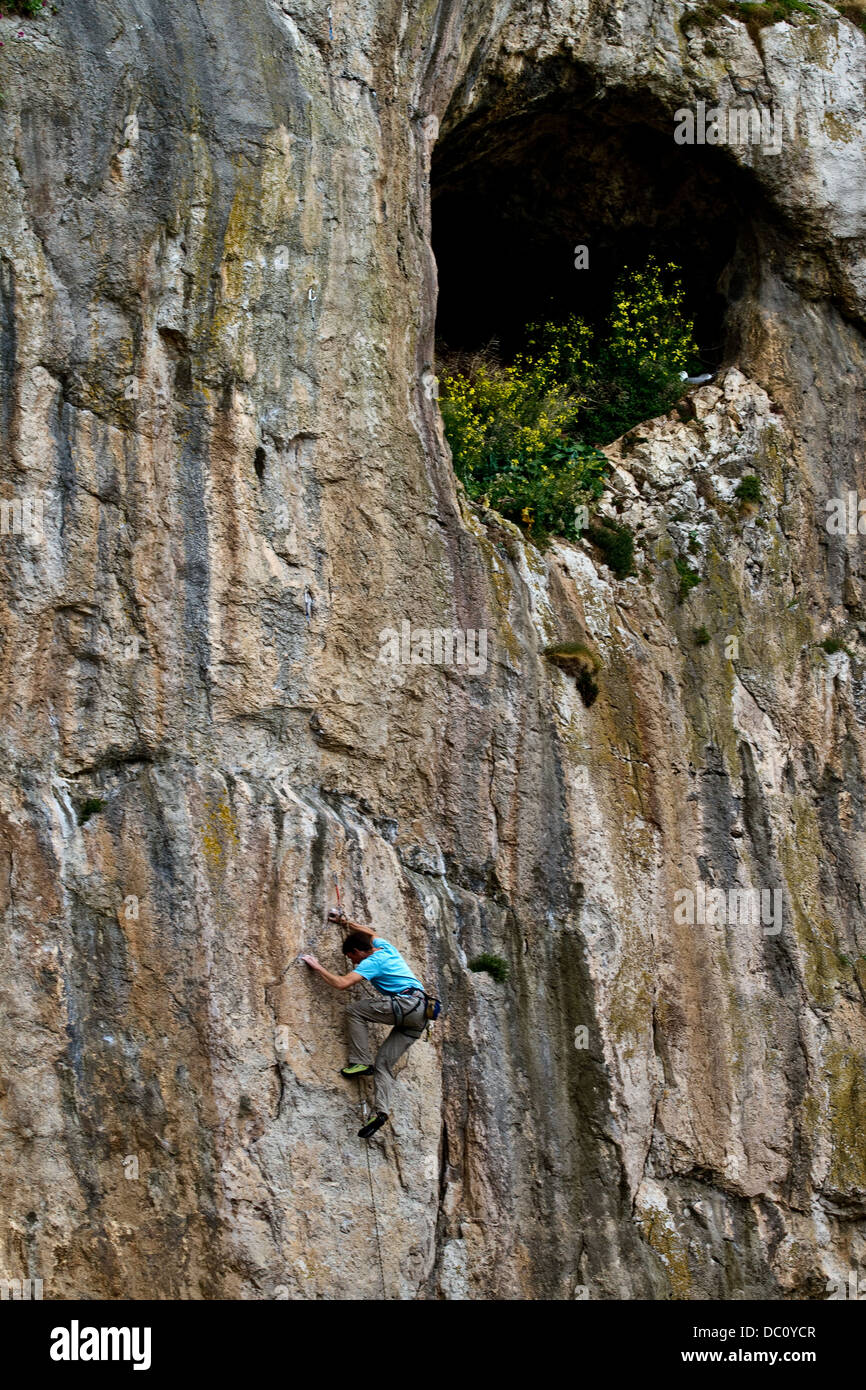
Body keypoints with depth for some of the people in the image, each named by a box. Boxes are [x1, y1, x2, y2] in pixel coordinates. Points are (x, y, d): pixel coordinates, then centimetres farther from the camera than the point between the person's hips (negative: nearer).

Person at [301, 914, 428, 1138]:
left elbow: (342, 983, -13)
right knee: (384, 1062, 4)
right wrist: (346, 922, 47)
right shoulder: (386, 948, 21)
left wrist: (318, 967, -1)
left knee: (355, 1009, -2)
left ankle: (361, 1062, -8)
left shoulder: (372, 962, -3)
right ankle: (381, 1111, -10)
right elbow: (370, 933, 44)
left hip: (406, 1004, -9)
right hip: (419, 1014, 9)